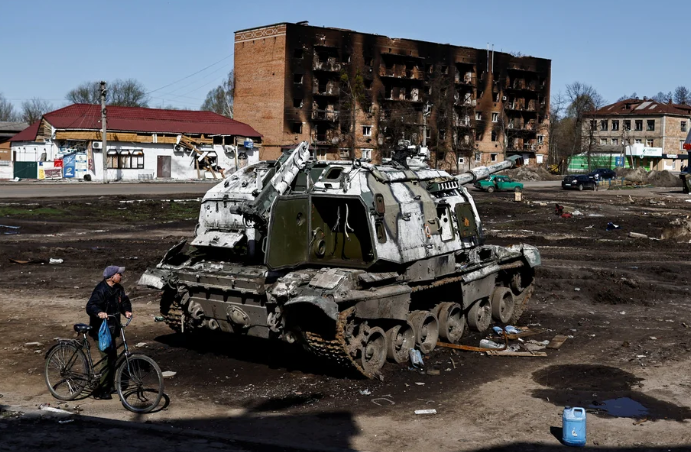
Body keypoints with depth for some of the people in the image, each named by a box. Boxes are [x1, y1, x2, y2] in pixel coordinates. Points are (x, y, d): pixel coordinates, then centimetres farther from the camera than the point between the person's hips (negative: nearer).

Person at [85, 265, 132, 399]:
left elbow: (124, 301, 9)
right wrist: (99, 312, -47)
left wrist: (127, 311, -12)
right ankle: (101, 391, -4)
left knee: (113, 357, 15)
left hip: (112, 328, 9)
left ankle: (109, 385, 28)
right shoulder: (101, 290, -20)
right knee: (107, 358, -11)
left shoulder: (118, 289, 5)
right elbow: (90, 306, -28)